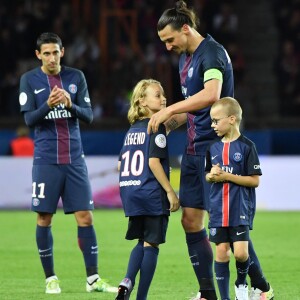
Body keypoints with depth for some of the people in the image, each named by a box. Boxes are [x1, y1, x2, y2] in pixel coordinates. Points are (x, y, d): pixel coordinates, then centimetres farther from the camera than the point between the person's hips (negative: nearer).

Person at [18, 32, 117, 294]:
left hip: (75, 159, 2)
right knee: (44, 219, 1)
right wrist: (48, 105, -23)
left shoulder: (76, 77, 7)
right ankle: (50, 278, 11)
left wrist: (71, 105, -17)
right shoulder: (29, 80, 1)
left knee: (85, 217, -2)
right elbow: (29, 119, -5)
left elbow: (88, 116, 3)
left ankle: (93, 279, 1)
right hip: (46, 161, -2)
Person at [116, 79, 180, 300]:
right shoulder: (157, 127, -10)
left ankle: (128, 281, -2)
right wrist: (170, 191, -15)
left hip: (130, 192, 7)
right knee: (151, 245, 1)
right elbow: (154, 162, -18)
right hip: (152, 194, -7)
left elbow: (121, 164, 15)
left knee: (142, 242, 20)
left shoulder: (132, 129, 14)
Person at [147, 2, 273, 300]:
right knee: (190, 221, 6)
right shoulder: (185, 58, 14)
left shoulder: (211, 53, -15)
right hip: (194, 149, 9)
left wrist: (169, 110, -30)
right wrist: (169, 123, 7)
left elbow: (211, 95, -32)